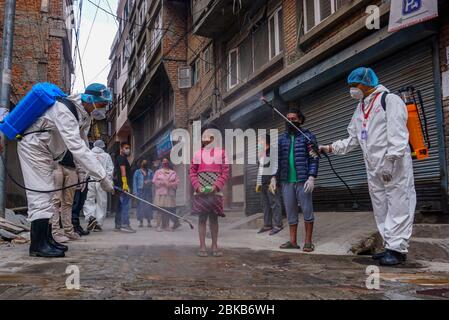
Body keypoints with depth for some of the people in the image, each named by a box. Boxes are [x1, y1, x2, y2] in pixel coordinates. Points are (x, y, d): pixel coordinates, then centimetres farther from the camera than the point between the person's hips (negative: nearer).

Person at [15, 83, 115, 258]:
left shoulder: (85, 114, -1)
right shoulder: (65, 111, -31)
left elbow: (83, 145, 5)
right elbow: (77, 148, -40)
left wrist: (83, 173, -1)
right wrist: (102, 177, -41)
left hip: (45, 152, 10)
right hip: (33, 147, -10)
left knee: (48, 194, 12)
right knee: (41, 193, -14)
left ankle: (46, 239, 20)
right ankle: (38, 245, -10)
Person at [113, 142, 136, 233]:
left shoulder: (121, 158, 26)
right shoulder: (122, 158, -5)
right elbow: (123, 170, -17)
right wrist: (125, 183, -26)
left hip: (121, 186, 10)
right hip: (124, 185, -10)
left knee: (121, 205, 11)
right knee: (126, 205, -13)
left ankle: (118, 225, 14)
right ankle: (125, 225, -17)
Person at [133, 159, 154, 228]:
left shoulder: (150, 172, 12)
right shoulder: (137, 172, 6)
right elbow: (135, 182, 3)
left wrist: (149, 181, -11)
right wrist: (135, 192, -5)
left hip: (148, 191, 2)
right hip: (140, 190, -2)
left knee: (148, 206, 1)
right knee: (140, 206, -3)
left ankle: (149, 221, 9)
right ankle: (141, 221, 6)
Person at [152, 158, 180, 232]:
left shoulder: (173, 173, 14)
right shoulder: (158, 172, 12)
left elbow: (177, 182, 7)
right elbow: (154, 181, 1)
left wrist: (170, 184, -10)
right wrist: (163, 182, -9)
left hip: (170, 194, 1)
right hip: (161, 194, -1)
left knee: (170, 210, -4)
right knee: (161, 210, -7)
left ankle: (166, 226, 3)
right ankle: (160, 226, -2)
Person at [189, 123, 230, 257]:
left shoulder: (221, 153, 5)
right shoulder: (198, 154, 7)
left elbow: (225, 172, 0)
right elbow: (192, 172, 6)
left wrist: (216, 186, -12)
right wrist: (198, 186, -9)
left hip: (215, 191, 0)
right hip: (200, 192, 0)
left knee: (214, 218, 6)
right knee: (202, 218, 2)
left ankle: (215, 246, 15)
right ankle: (202, 247, 7)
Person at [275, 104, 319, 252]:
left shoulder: (308, 136, 0)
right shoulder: (282, 138, 12)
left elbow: (314, 158, -6)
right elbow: (278, 159, 12)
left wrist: (311, 177, -15)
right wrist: (274, 177, 4)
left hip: (302, 180, -4)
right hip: (286, 181, 4)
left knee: (307, 209, 2)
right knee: (290, 211, 8)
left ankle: (308, 241, 11)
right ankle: (293, 241, 16)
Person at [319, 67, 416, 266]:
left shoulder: (390, 100, -5)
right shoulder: (359, 109, 20)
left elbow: (397, 134, -15)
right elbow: (353, 139, 19)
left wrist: (389, 161, -22)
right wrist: (330, 148, 8)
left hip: (395, 166, -8)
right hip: (374, 168, 8)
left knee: (397, 206, -7)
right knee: (381, 208, 9)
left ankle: (397, 249, -4)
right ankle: (390, 246, 16)